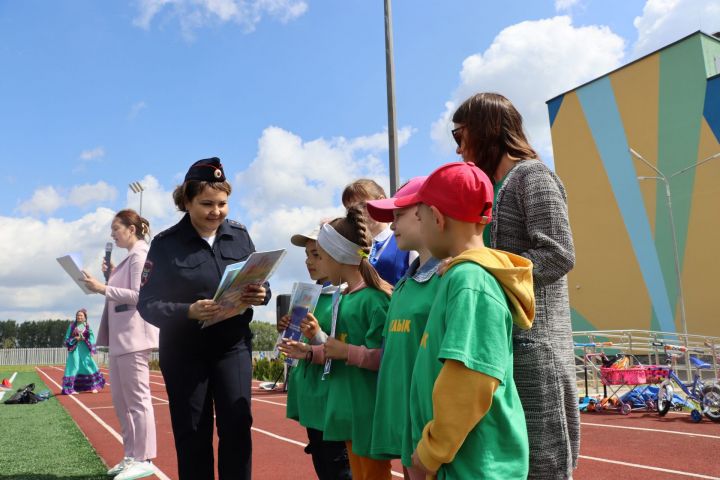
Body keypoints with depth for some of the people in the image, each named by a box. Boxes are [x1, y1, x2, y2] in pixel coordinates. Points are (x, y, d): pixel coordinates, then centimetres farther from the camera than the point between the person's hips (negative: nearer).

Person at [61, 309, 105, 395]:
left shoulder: (87, 326, 6)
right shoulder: (72, 326, 4)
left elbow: (92, 338, 2)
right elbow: (67, 338, 4)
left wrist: (85, 339, -15)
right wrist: (75, 339, -11)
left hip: (85, 349, 1)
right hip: (74, 349, -1)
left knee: (88, 366, 0)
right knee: (74, 367, -4)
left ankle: (93, 386, 9)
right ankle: (70, 388, 0)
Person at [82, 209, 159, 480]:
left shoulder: (140, 255, -10)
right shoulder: (130, 257, 19)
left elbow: (138, 295, -19)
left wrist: (103, 289, -22)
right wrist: (112, 277, 13)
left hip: (134, 335, -10)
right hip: (121, 336, 10)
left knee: (137, 399, -5)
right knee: (120, 400, 13)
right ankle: (131, 455, 21)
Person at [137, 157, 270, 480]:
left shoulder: (239, 235, 1)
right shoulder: (166, 244, -8)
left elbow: (260, 284, 7)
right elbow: (147, 304, -11)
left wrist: (261, 295, -17)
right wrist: (189, 312, -28)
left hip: (233, 346, 2)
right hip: (184, 352, -2)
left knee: (237, 427, -1)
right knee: (192, 435, 8)